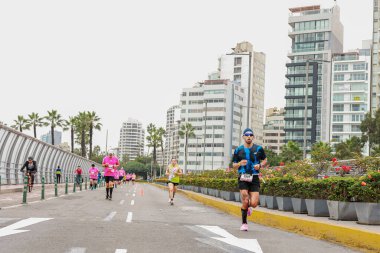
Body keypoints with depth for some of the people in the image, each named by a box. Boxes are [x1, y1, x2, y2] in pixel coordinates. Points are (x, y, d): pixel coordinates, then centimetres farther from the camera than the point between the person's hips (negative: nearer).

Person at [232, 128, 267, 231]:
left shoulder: (259, 149, 4)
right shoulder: (238, 150, 4)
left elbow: (265, 160, 17)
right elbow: (234, 166, 9)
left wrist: (260, 165, -5)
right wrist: (240, 163, -13)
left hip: (254, 179, 1)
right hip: (243, 178, -1)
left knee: (254, 204, -8)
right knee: (245, 201, -11)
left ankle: (248, 207, 30)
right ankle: (244, 223, 7)